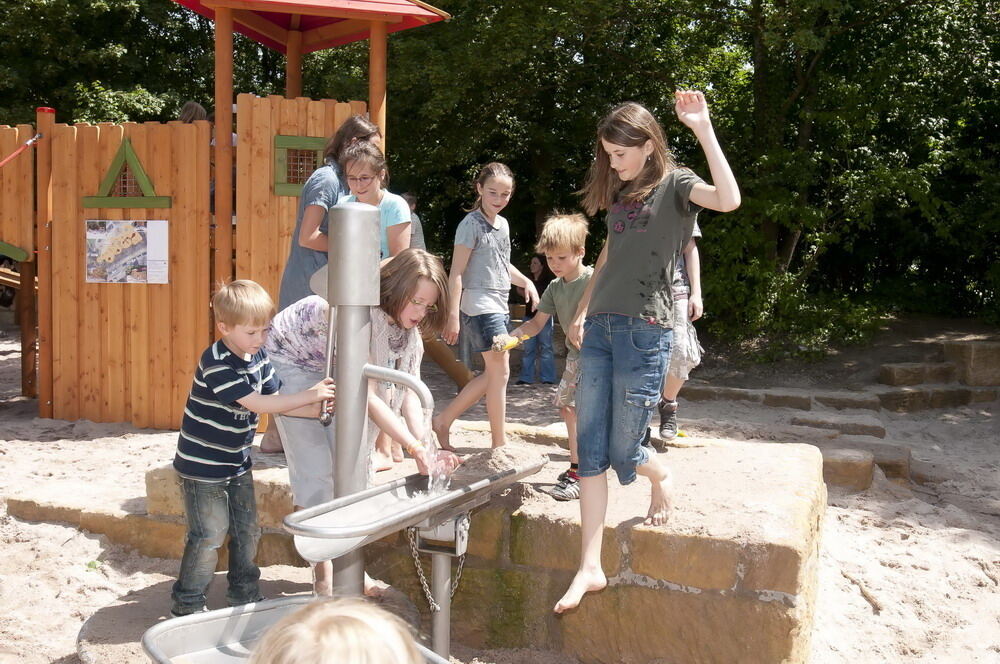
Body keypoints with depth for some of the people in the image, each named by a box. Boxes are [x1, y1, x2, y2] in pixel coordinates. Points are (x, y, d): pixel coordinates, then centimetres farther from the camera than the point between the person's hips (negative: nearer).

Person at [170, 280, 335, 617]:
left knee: (247, 531, 15)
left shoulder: (258, 356, 0)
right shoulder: (216, 363, -24)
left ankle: (244, 594, 32)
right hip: (203, 467, -8)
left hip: (237, 463, 8)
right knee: (209, 536, -2)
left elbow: (273, 399, 4)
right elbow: (256, 403, -28)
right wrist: (308, 395, -27)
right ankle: (187, 604, 15)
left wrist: (313, 410, -12)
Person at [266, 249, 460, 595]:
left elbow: (408, 393, -16)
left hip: (332, 369, 7)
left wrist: (427, 447, -30)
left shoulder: (408, 328, -12)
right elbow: (366, 395, -38)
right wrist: (415, 447, -41)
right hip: (290, 362, -7)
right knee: (316, 468, -11)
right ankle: (323, 573, -1)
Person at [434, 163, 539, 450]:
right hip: (479, 304, -9)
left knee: (493, 373, 11)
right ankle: (500, 443, 2)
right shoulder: (471, 224, -9)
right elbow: (456, 272, -13)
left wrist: (525, 281, 11)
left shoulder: (503, 224, 15)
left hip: (499, 305, 9)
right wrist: (453, 315, -19)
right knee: (499, 371, -7)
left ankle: (444, 420, 19)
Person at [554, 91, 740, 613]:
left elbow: (729, 199, -24)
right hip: (599, 329, 7)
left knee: (624, 453, -1)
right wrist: (582, 312, 25)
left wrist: (703, 129, -24)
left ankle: (661, 479, 35)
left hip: (644, 330, -6)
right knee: (591, 451, 0)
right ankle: (590, 567, 4)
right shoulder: (620, 194, 18)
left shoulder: (674, 185, -3)